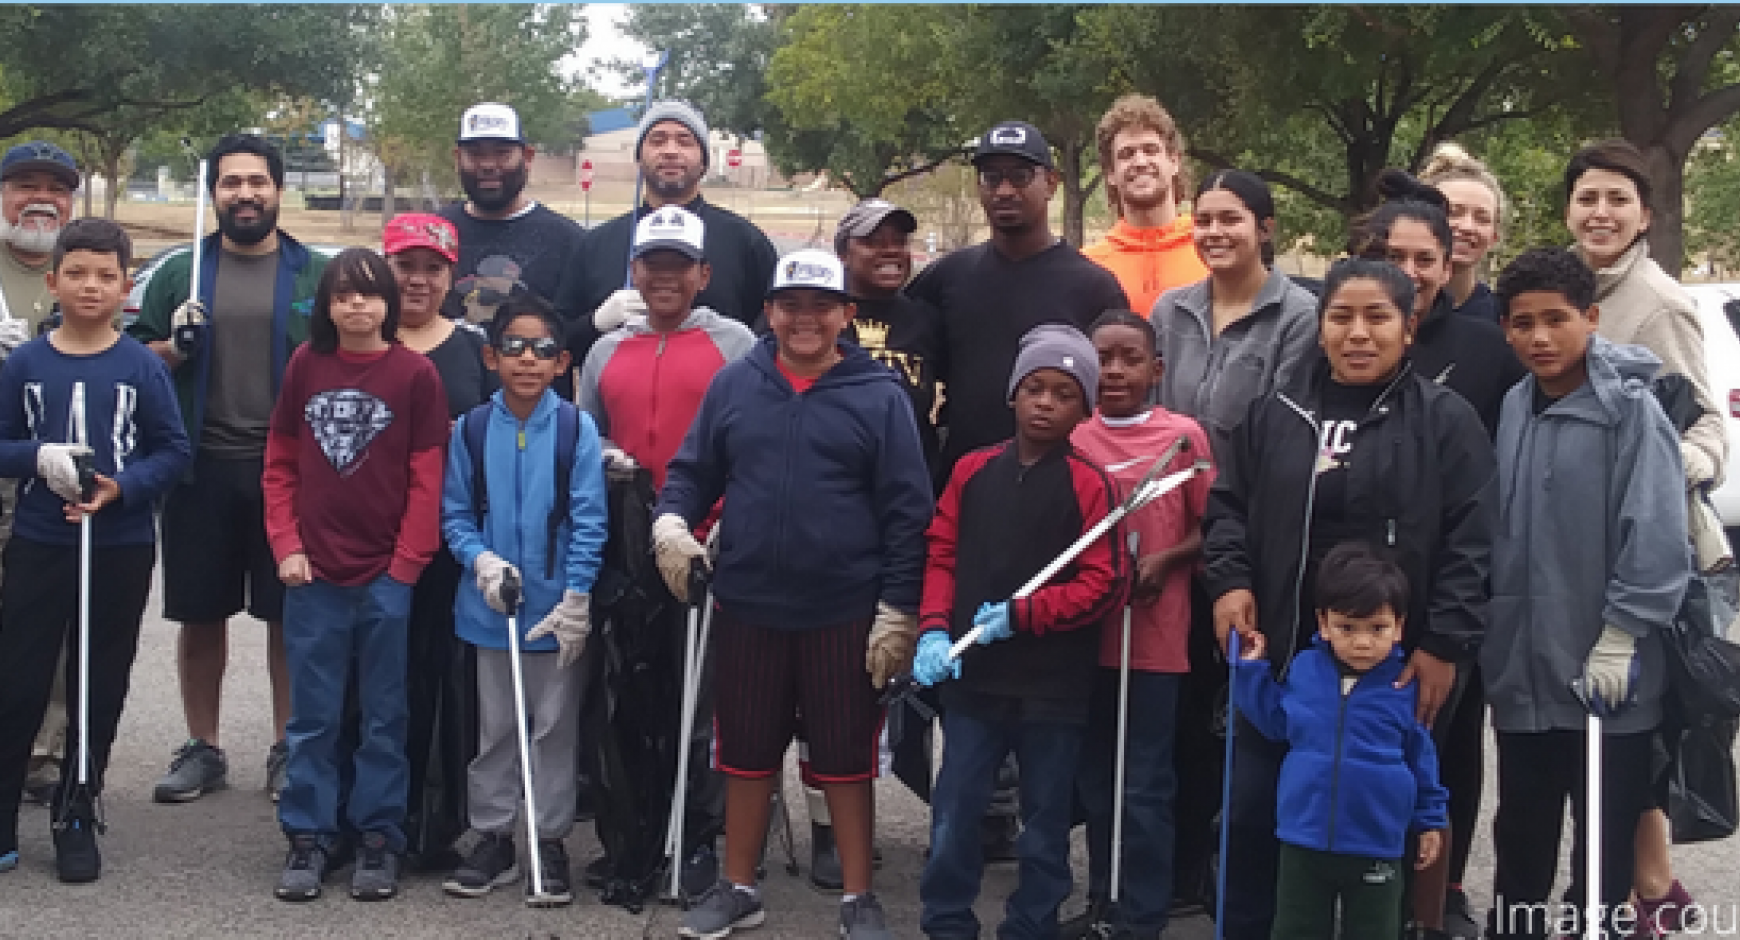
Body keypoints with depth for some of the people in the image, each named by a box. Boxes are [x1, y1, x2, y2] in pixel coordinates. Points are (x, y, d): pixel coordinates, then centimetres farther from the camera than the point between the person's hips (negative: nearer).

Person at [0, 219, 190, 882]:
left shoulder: (143, 367, -4)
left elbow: (174, 450, -3)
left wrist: (122, 486, -18)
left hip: (122, 549, 0)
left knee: (101, 688, 10)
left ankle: (76, 817, 24)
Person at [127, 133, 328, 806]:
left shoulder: (317, 274, 4)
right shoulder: (178, 273, 8)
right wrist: (173, 347, -11)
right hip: (201, 469, 1)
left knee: (289, 615, 5)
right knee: (200, 616, 8)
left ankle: (287, 750, 17)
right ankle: (202, 749, 21)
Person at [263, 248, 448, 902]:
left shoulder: (415, 373, -3)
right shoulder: (305, 365, 5)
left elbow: (426, 478, -4)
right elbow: (280, 464, 9)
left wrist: (407, 565, -7)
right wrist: (286, 546, -1)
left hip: (387, 575, -2)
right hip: (313, 574, 2)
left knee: (383, 715, 7)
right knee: (312, 714, 8)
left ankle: (378, 837, 17)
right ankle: (308, 836, 17)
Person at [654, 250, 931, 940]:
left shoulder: (879, 395, -4)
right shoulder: (733, 385, 3)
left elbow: (907, 510, -4)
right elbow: (693, 470, 10)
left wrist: (897, 609, -8)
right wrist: (671, 522, -12)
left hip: (846, 612, -2)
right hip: (746, 607, 3)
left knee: (845, 756, 8)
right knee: (746, 753, 14)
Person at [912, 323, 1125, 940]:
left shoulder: (1089, 485, -7)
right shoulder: (972, 471, 4)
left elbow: (1104, 584, -11)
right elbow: (941, 554, 6)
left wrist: (1019, 615, -17)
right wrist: (934, 630, -9)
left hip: (1054, 685, -3)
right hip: (974, 678, 3)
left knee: (1045, 823, 11)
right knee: (953, 815, 6)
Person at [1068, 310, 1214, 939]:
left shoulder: (1185, 435, -4)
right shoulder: (1072, 438, 4)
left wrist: (1165, 561, -15)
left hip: (1156, 635, -3)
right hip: (1086, 632, 4)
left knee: (1145, 787, 0)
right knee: (1094, 781, 12)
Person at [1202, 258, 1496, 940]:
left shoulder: (1446, 419, -3)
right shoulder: (1277, 414, 8)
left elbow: (1470, 541, -7)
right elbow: (1228, 506, 13)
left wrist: (1445, 643, -13)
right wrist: (1229, 581, -4)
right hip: (1278, 659, 4)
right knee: (1254, 817, 10)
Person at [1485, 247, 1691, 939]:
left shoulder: (1631, 409, -11)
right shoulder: (1513, 409, 8)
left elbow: (1655, 536, -16)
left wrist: (1619, 638, -17)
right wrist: (1484, 634, 11)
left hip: (1602, 674, -6)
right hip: (1520, 671, 6)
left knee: (1605, 839, 8)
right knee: (1520, 831, 18)